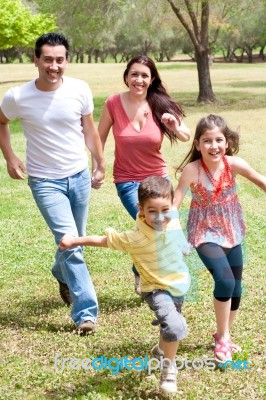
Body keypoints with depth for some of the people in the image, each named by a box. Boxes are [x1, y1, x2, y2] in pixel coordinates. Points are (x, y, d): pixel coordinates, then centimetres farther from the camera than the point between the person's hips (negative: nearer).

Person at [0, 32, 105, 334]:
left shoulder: (79, 90, -10)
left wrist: (101, 165, 12)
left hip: (79, 176, 3)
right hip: (45, 181, -3)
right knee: (69, 241, -16)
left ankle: (62, 274, 51)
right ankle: (86, 312, -10)